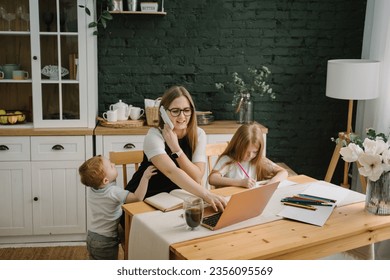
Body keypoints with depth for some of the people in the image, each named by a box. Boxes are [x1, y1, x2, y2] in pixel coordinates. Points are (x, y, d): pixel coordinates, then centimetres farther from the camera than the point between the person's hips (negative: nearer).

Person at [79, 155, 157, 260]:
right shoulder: (114, 192, -29)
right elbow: (138, 197, -34)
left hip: (91, 236, 7)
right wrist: (145, 177, -32)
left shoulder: (92, 189, -7)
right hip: (105, 242, -7)